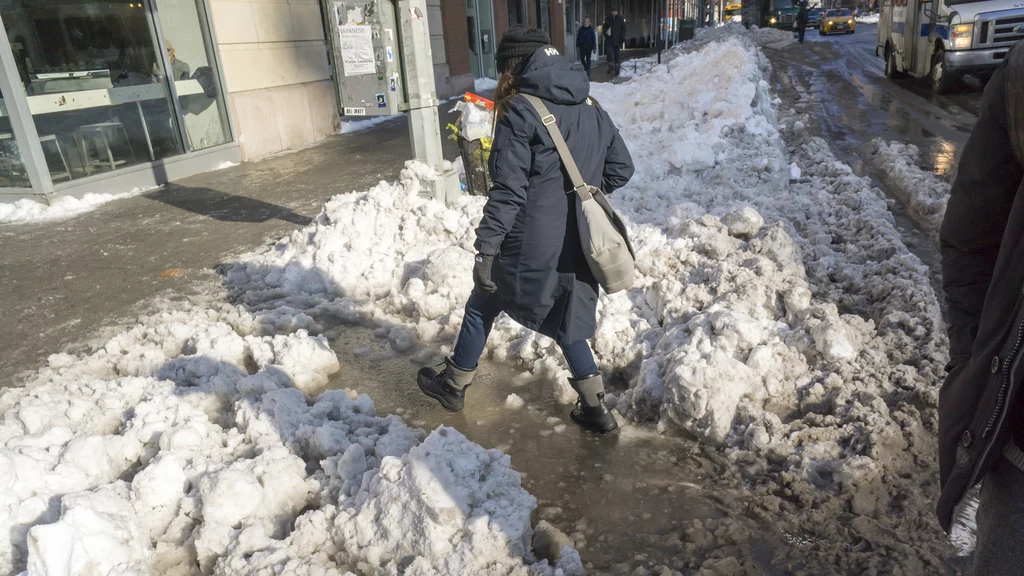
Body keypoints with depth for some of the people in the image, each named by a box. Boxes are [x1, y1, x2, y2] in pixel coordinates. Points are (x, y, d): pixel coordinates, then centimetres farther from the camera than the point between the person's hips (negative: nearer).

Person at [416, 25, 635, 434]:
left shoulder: (519, 111, -12)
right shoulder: (591, 107, 8)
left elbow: (508, 190, -18)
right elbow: (621, 169, 11)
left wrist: (486, 250, -15)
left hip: (532, 245, -6)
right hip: (577, 247, 6)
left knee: (482, 307, 16)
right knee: (565, 322, 22)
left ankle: (454, 386, 34)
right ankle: (596, 409, 24)